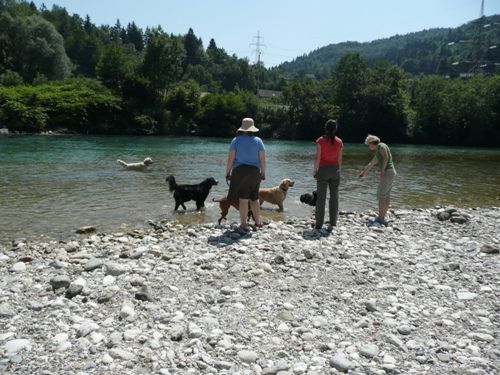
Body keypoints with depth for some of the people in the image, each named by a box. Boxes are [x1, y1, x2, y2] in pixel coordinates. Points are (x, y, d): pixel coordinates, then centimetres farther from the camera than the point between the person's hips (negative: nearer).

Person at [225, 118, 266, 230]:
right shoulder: (258, 141, 5)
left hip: (239, 171, -2)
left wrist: (228, 172, 3)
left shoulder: (236, 140, 0)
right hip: (254, 172, 2)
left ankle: (244, 224, 4)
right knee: (254, 198, 17)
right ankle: (258, 221, 22)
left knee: (243, 199, 1)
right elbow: (262, 159, 2)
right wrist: (263, 173, 11)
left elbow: (230, 158, -5)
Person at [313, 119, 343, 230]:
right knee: (334, 196, 7)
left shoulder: (321, 140, -8)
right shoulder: (339, 141, 2)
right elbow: (340, 159, 4)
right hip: (335, 170, 3)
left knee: (321, 197, 2)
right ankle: (332, 223, 7)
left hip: (323, 170, -3)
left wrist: (315, 171, -2)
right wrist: (338, 171, 14)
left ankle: (319, 224, 5)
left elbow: (318, 158, -10)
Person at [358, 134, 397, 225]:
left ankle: (380, 219, -5)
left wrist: (382, 171, -20)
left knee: (381, 195, -7)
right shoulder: (378, 152, 23)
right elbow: (371, 164, 34)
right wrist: (363, 173, 42)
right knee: (386, 196, 11)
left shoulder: (381, 145, -4)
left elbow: (386, 158, -18)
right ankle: (382, 218, 16)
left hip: (387, 172, -10)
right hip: (391, 173, 10)